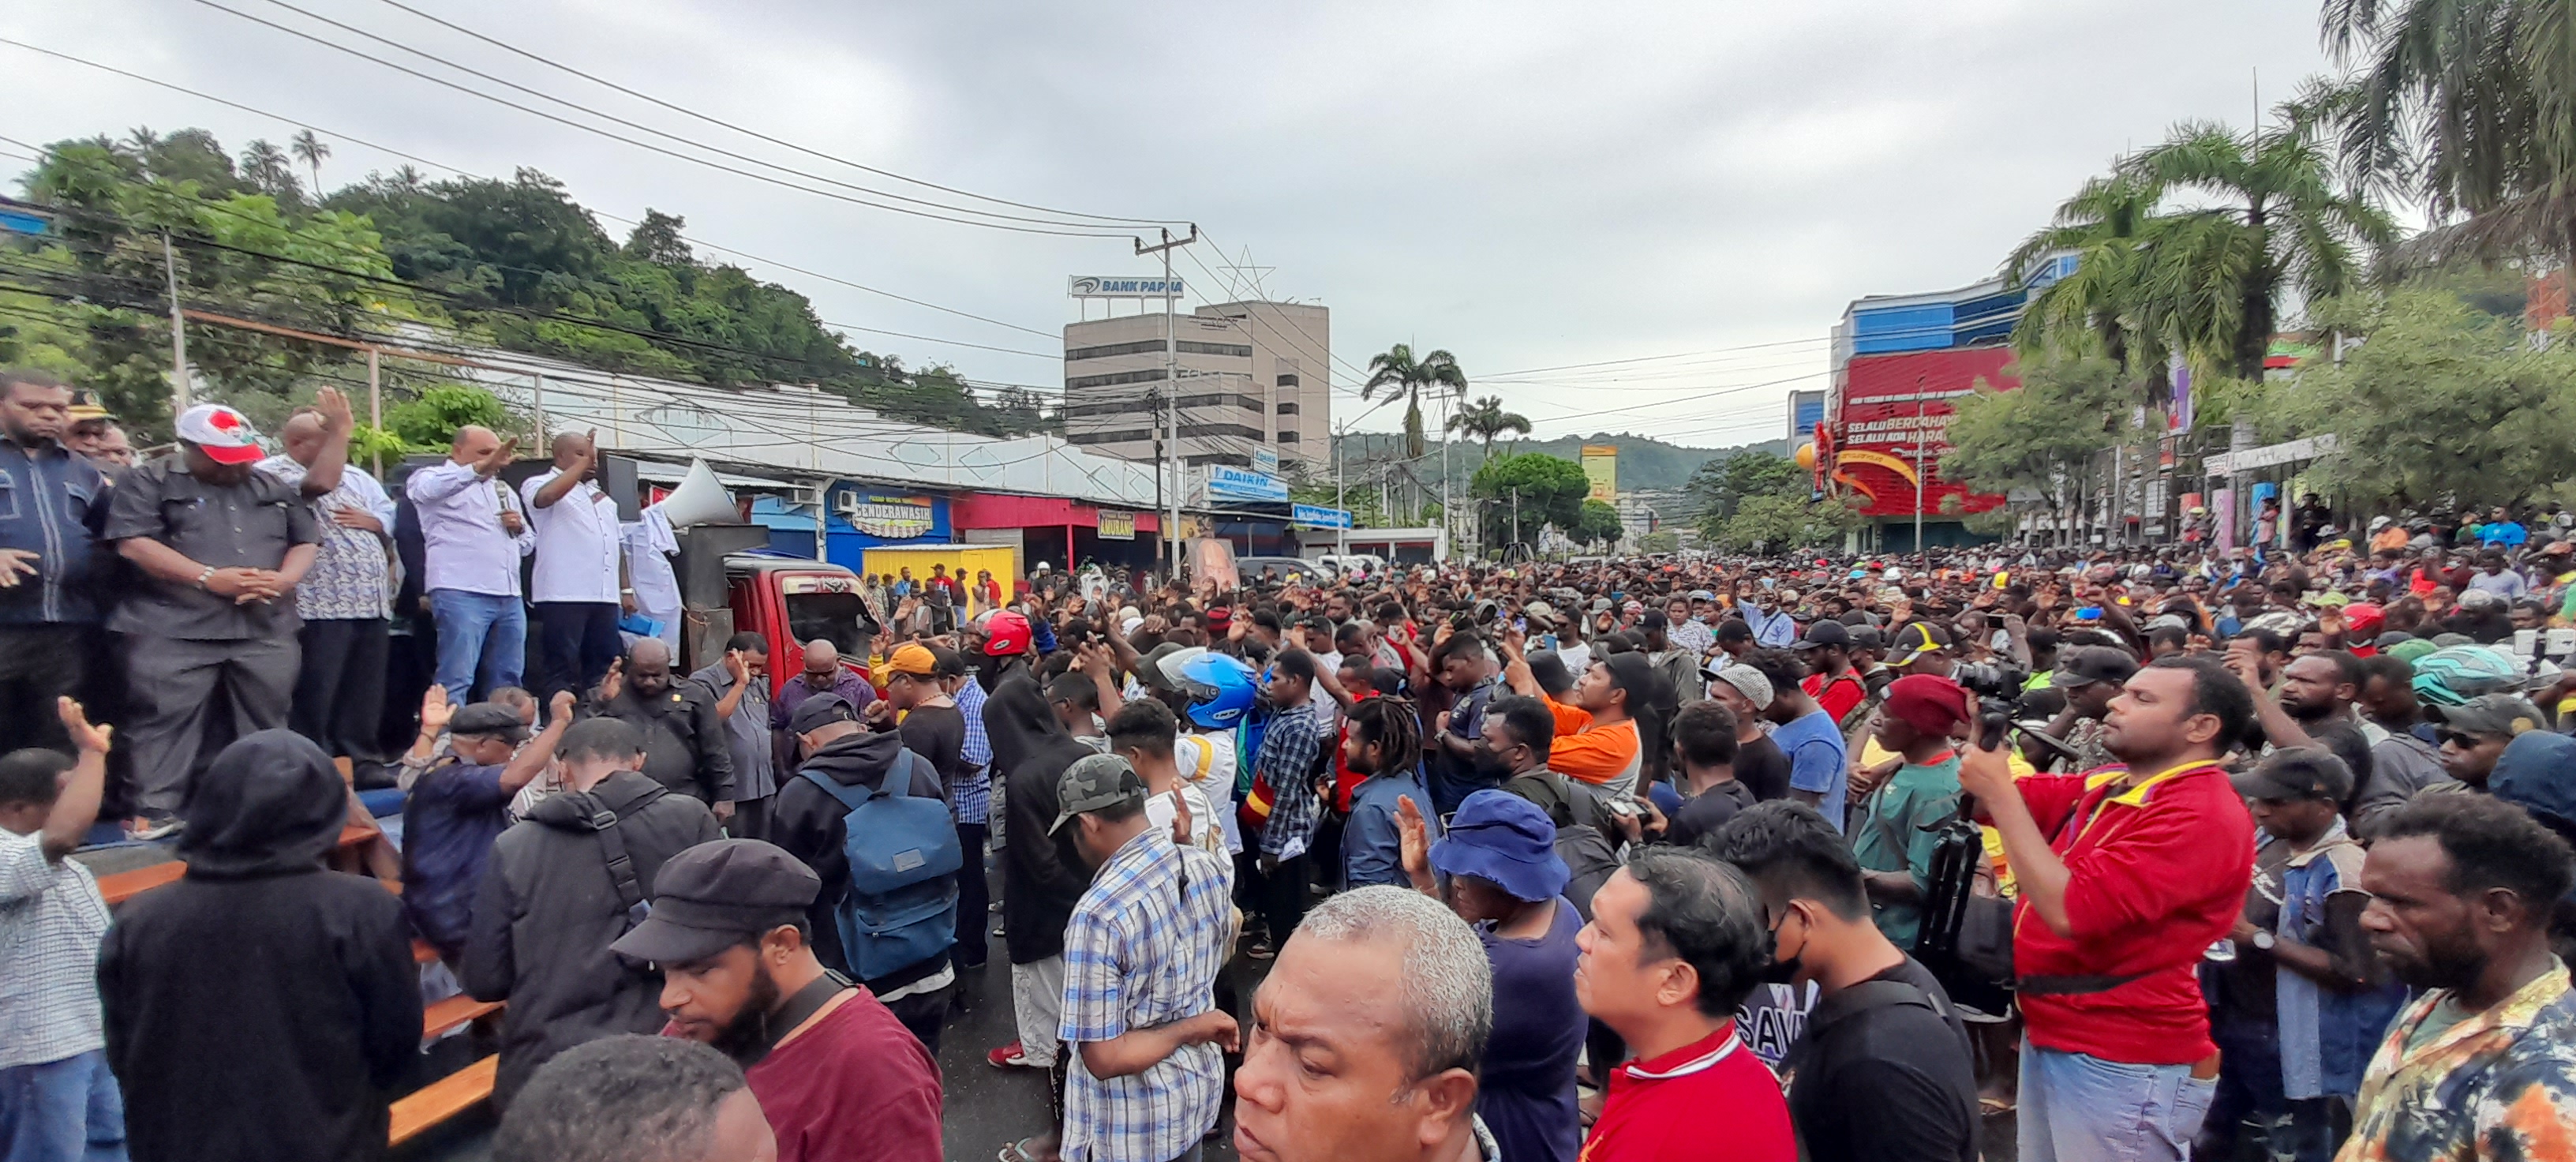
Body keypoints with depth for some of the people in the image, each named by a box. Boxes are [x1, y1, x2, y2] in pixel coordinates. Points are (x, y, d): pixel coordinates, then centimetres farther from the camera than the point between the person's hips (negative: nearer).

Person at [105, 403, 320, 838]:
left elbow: (306, 540, 14)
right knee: (168, 721, -1)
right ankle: (156, 810, 7)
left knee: (266, 722, 9)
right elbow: (133, 543, -9)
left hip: (267, 628, 4)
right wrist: (209, 578, -17)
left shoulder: (274, 488, 16)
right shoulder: (149, 482, 2)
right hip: (175, 628, -3)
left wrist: (285, 579, -7)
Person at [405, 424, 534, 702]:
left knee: (507, 682, 7)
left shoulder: (503, 490, 26)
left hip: (509, 596, 7)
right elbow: (427, 488, -21)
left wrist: (519, 528, 6)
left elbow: (529, 542, 30)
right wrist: (479, 468, -36)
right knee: (456, 680, -11)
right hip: (461, 593, -7)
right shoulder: (437, 479, 6)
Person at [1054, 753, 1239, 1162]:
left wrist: (1192, 1029, -16)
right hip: (1201, 1086, 6)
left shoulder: (1100, 913, -29)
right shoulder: (1211, 867, -10)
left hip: (1132, 1121, -6)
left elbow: (1104, 1058, -26)